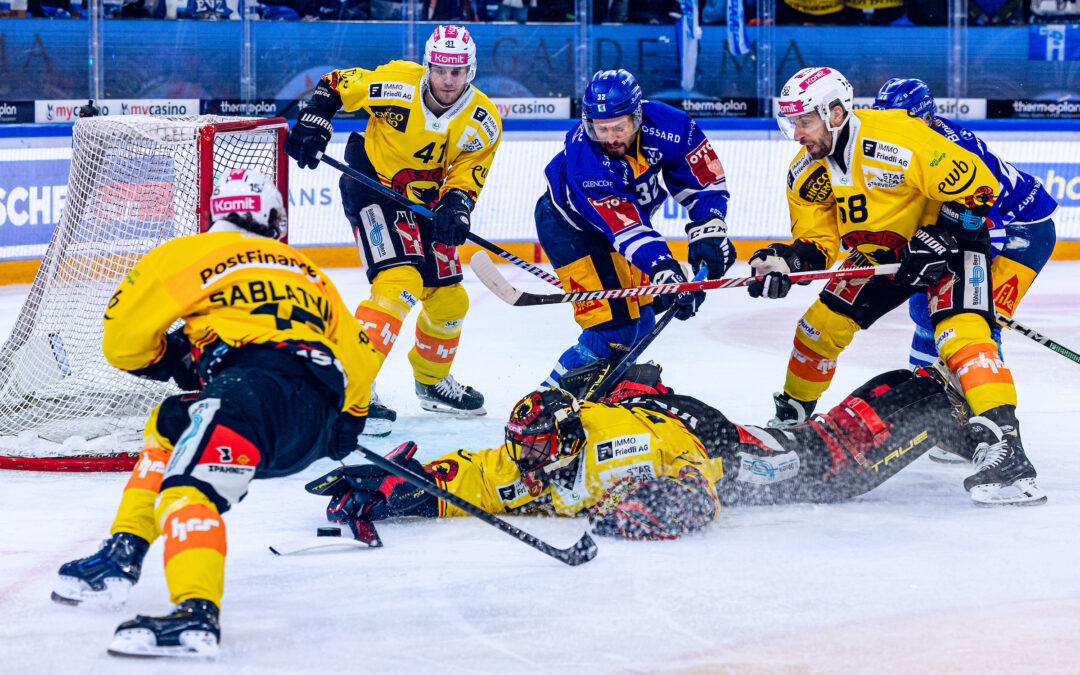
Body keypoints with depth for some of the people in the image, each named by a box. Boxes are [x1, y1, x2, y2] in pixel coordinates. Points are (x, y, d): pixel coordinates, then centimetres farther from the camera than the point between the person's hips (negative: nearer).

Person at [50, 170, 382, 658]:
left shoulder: (189, 253, 15)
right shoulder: (307, 272, 32)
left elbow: (123, 342, 13)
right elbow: (359, 357, 33)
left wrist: (170, 361, 32)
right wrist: (344, 429, 47)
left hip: (259, 386, -7)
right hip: (313, 435, 7)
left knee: (190, 486, -25)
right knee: (169, 425, 27)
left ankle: (194, 616, -53)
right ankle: (120, 558, 19)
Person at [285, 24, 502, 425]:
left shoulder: (484, 123, -11)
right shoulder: (396, 85, -22)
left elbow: (466, 178, -6)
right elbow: (335, 85, -8)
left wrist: (455, 208, -25)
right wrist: (313, 127, -18)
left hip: (425, 202, 6)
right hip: (372, 187, -6)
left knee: (449, 299, 11)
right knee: (399, 282, -25)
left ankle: (432, 382, 37)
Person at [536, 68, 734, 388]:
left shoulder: (666, 126, -27)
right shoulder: (582, 159, -39)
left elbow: (704, 178, -16)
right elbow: (625, 226, -43)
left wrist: (708, 229, -29)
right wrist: (664, 268, -53)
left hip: (630, 212, 6)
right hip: (568, 226, -6)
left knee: (640, 317, 14)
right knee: (613, 326, -16)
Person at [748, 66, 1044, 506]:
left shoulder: (900, 140, -31)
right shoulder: (807, 175, -7)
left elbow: (976, 183, -26)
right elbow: (817, 243, -1)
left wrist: (936, 243, -28)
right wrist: (787, 261, -22)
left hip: (950, 239, -7)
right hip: (879, 252, 8)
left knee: (960, 331, -29)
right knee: (822, 324, 5)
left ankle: (1002, 444, -38)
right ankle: (791, 416, 29)